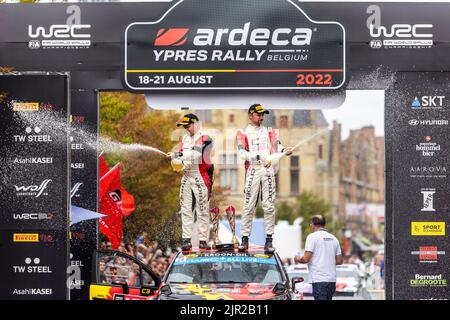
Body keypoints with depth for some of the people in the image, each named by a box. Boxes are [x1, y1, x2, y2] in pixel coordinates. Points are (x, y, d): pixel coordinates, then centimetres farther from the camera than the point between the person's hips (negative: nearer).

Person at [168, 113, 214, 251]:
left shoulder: (204, 138, -7)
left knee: (202, 210, -4)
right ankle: (186, 239, 3)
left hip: (201, 177, -6)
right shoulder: (185, 138, 17)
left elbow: (196, 154, -20)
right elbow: (180, 155, 13)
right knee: (186, 210, 2)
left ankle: (203, 240, 0)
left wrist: (177, 155, -17)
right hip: (187, 177, 7)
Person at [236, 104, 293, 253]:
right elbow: (243, 153, -7)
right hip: (252, 171, -2)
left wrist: (284, 150, -18)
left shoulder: (269, 131, 18)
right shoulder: (243, 133, 8)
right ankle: (245, 239, 1)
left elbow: (276, 147, 5)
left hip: (268, 170, 2)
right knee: (249, 206, -4)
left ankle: (269, 240, -2)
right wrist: (259, 158, -21)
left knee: (269, 206, -4)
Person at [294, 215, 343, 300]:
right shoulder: (333, 238, 15)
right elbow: (339, 261, 15)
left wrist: (298, 259, 9)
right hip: (332, 280, 7)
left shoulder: (312, 237, -5)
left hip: (319, 280, -7)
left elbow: (306, 259, -12)